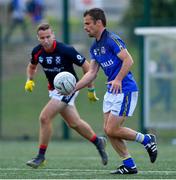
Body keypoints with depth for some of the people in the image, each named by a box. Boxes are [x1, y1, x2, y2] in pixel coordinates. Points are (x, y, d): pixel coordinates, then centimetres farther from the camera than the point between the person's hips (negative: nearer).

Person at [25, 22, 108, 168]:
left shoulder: (66, 50, -24)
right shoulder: (37, 52, -7)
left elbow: (86, 66, -14)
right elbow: (32, 66, 16)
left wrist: (91, 89, -9)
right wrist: (30, 80, -4)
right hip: (54, 89, 7)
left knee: (45, 117, -17)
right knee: (74, 123, 15)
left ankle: (41, 156, -6)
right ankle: (98, 141, 39)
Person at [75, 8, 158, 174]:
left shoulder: (112, 40, -15)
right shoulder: (94, 47, 13)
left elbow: (128, 60, -22)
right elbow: (92, 73, 14)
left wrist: (118, 79, -32)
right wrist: (74, 88, 5)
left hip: (125, 90, -10)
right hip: (111, 92, 10)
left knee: (112, 130, -10)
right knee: (108, 130, 4)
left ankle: (147, 140, 8)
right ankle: (129, 165, 10)